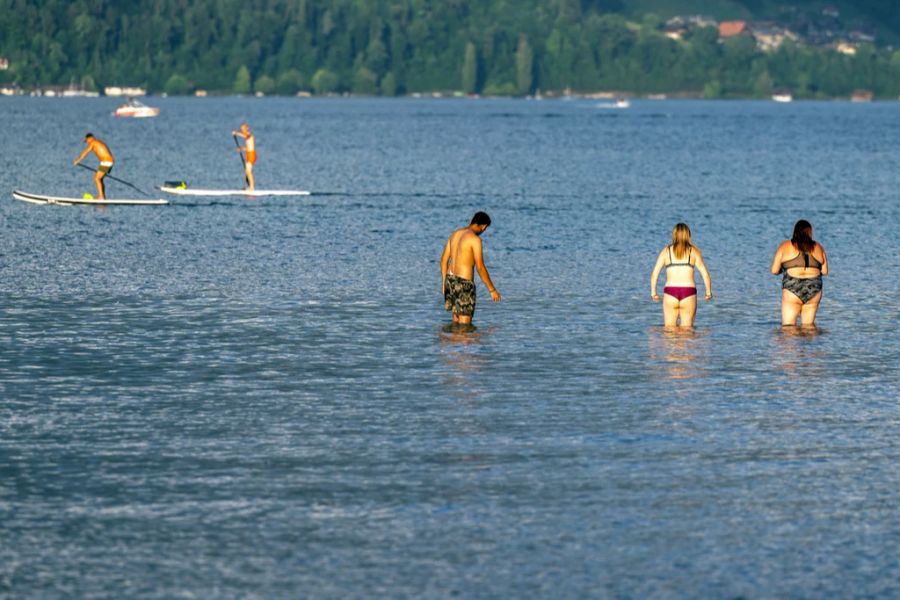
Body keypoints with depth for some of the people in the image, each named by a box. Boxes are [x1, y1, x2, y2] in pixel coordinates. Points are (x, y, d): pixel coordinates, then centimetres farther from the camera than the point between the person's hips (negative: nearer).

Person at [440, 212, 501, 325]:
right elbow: (480, 268, -17)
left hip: (450, 279, 8)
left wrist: (444, 282, 24)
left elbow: (444, 260, 15)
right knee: (465, 320, -5)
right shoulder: (475, 239, -15)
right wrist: (492, 290, -11)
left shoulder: (455, 234, 9)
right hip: (464, 283, -8)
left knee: (456, 316, 19)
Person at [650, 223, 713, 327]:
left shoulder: (666, 251, 6)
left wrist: (653, 292, 14)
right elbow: (705, 274, 0)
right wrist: (709, 292, 13)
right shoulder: (694, 251, 4)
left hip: (670, 292, 0)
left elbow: (654, 273, 3)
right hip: (688, 293, 0)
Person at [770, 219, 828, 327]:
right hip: (813, 290, 3)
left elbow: (774, 271, 1)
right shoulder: (818, 247, 8)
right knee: (808, 325, 12)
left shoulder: (785, 246, 0)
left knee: (788, 326, -2)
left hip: (792, 289, -3)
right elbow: (825, 271, 11)